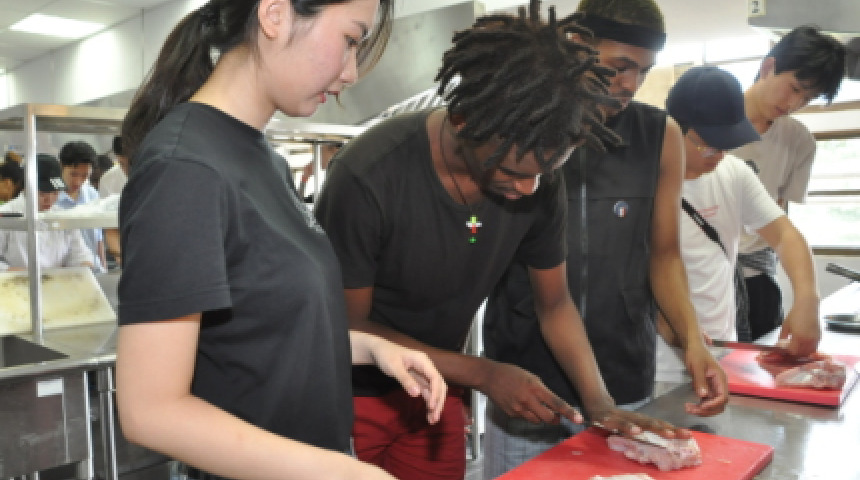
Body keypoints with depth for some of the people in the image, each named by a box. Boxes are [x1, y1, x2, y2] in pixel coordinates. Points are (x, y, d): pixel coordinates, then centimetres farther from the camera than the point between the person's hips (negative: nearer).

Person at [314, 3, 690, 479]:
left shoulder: (538, 184, -15)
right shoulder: (367, 177, -30)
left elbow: (555, 303, -1)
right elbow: (350, 325, -20)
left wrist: (599, 402, -14)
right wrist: (482, 374, -23)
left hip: (436, 391, 4)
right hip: (352, 394, -3)